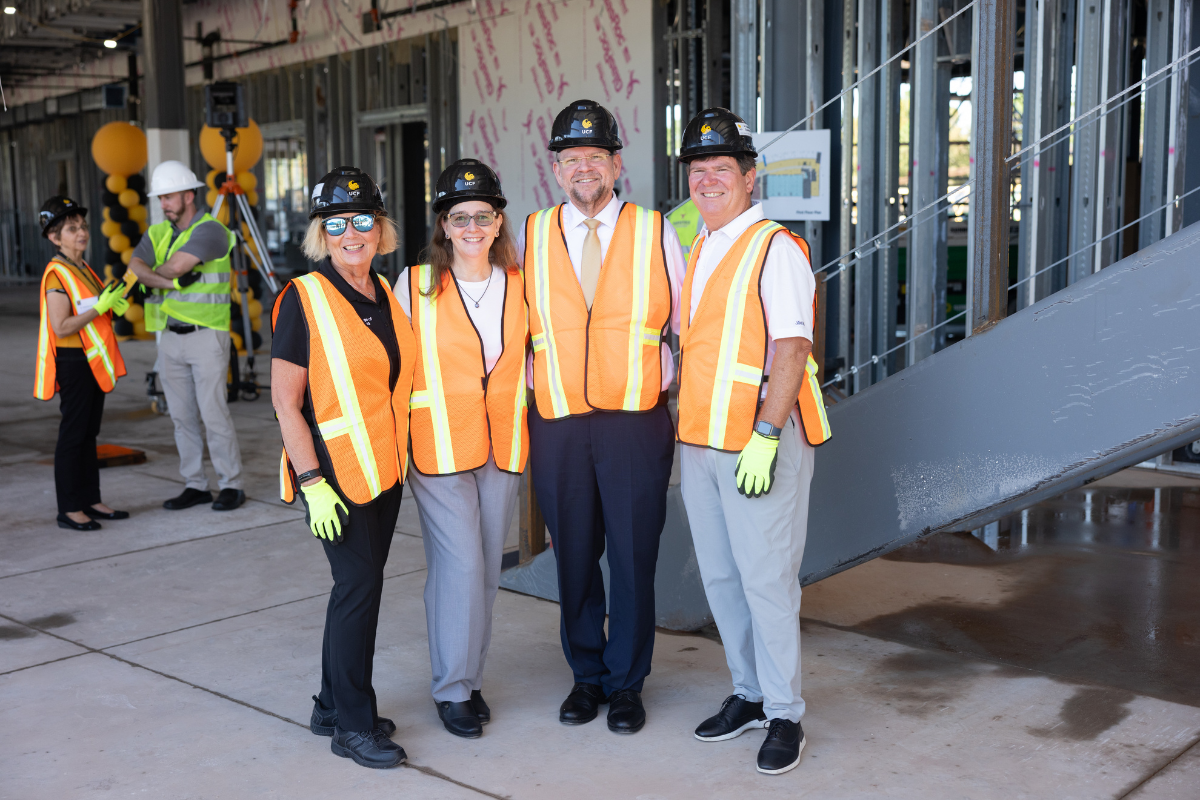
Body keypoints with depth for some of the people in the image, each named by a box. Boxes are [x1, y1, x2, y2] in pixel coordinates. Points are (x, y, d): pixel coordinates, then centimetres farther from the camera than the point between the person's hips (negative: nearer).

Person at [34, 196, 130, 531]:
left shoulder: (84, 270, 13)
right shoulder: (56, 275, -15)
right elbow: (61, 327, -22)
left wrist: (116, 306, 2)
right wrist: (100, 306, -24)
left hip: (94, 360, 9)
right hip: (72, 362, -9)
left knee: (89, 432, 13)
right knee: (73, 434, -4)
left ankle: (90, 501, 20)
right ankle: (68, 509, 2)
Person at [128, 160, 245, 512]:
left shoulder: (210, 230, -12)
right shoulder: (157, 233, 10)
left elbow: (175, 265, -22)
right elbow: (135, 268, -7)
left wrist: (154, 273, -2)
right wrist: (171, 283, -23)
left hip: (206, 336, -7)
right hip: (170, 337, 7)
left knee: (214, 413, -6)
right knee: (182, 416, 8)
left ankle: (231, 486, 4)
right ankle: (195, 486, 16)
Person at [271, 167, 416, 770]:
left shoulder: (386, 294, 9)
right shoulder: (303, 299, -11)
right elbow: (284, 399, -13)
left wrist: (402, 457, 15)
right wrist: (313, 483, -18)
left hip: (385, 469, 7)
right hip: (335, 471, -7)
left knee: (362, 585, 12)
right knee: (359, 584, -5)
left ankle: (333, 706, 27)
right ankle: (352, 723, 9)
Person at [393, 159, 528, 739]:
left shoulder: (518, 285, 5)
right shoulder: (415, 284, -4)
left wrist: (524, 421, 7)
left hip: (501, 445, 4)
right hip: (438, 446, -4)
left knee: (487, 565, 10)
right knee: (459, 564, -7)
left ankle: (470, 676, 26)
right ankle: (452, 689, 9)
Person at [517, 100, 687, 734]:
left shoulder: (656, 234, 4)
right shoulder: (531, 236, 8)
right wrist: (524, 395, 8)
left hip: (636, 424, -1)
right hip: (557, 426, 2)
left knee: (633, 556, 4)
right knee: (573, 556, 10)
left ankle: (626, 683, 21)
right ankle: (587, 675, 28)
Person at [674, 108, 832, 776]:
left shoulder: (776, 249, -10)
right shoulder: (695, 250, 15)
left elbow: (792, 349, -16)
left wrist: (764, 435, -22)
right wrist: (690, 427, 16)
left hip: (761, 443, -8)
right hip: (699, 441, 8)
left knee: (766, 578, -3)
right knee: (720, 576, 13)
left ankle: (785, 714, 11)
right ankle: (750, 695, 27)